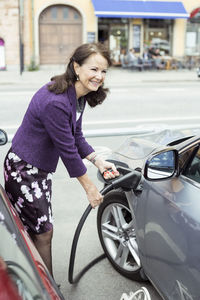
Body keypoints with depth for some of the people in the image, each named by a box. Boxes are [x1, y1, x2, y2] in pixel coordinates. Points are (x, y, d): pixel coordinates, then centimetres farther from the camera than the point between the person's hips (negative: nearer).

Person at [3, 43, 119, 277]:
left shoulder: (78, 96, -1)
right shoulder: (55, 102, -31)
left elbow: (76, 137, 9)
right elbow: (67, 150, -26)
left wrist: (98, 161, -2)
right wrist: (89, 187, -15)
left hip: (41, 168, 9)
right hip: (23, 170, -9)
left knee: (39, 230, 18)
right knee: (43, 231, 0)